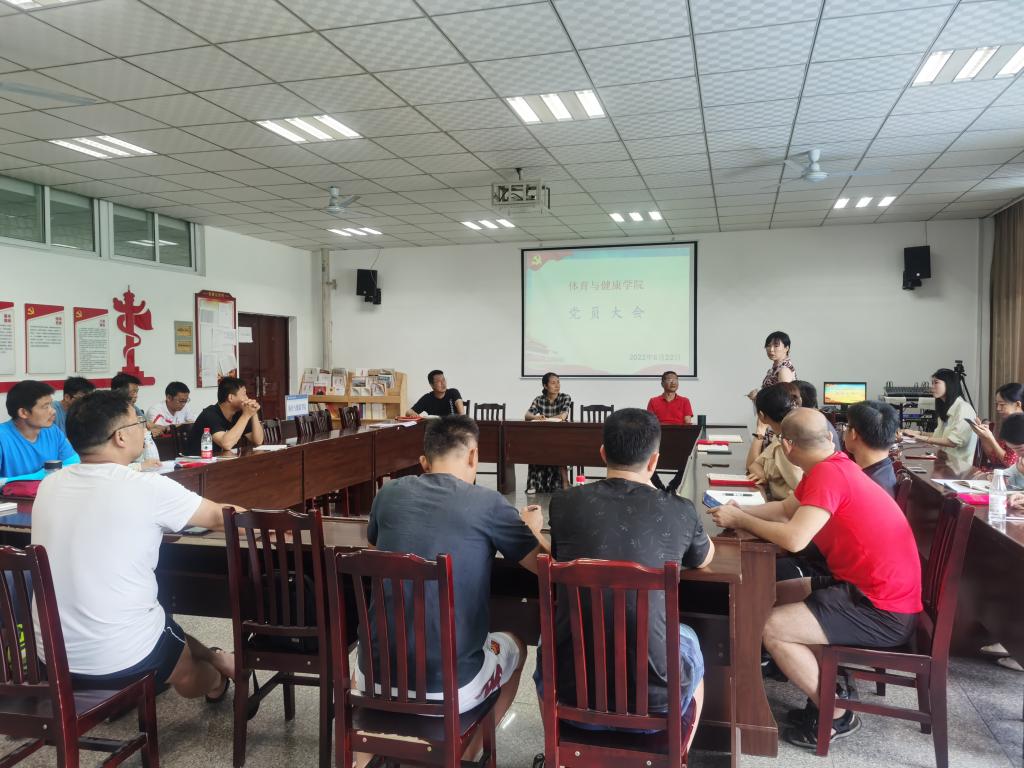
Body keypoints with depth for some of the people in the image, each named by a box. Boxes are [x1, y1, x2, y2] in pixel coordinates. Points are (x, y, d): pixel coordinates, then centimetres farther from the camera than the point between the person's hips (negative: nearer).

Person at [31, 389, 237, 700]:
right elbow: (219, 517, -2)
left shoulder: (50, 485, -2)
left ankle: (211, 659, 49)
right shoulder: (147, 488, -18)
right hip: (120, 661, -5)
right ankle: (217, 682, 54)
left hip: (52, 656, 6)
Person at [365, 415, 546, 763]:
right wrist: (531, 528, 22)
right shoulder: (487, 503, -10)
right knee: (514, 646, 29)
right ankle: (464, 754, 34)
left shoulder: (390, 493, 1)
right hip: (450, 688, -3)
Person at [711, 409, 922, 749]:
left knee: (771, 628, -15)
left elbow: (793, 539, -31)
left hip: (883, 610, -10)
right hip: (872, 588, 10)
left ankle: (835, 714, 5)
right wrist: (740, 510, 6)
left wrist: (739, 520, -16)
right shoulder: (830, 467, 7)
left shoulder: (828, 473, -23)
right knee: (777, 595, 16)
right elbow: (786, 509, 19)